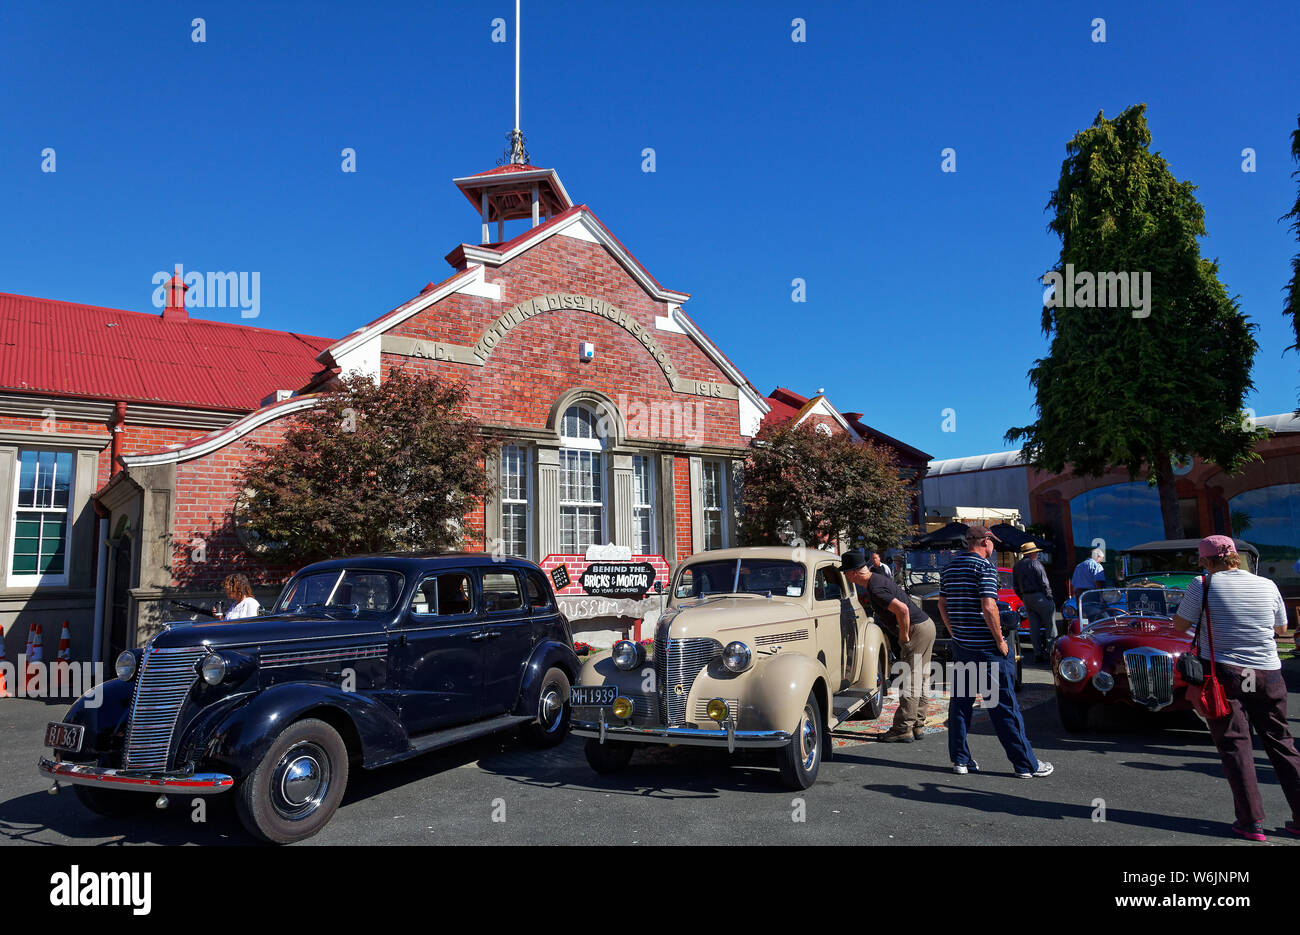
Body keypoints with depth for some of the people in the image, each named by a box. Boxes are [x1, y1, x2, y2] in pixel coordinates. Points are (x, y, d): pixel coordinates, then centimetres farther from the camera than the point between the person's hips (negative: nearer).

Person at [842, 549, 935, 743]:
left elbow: (903, 609, -29)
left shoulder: (875, 589, -21)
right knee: (918, 681, 13)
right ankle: (917, 726, 19)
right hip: (926, 625, 10)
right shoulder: (877, 577, 11)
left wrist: (904, 638, -18)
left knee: (909, 681, -6)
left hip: (918, 629, -10)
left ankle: (903, 730, -3)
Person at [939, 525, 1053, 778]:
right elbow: (988, 607, -21)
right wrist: (1000, 641, -12)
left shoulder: (949, 568, 10)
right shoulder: (985, 567, -13)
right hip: (986, 648, -7)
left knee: (960, 702, 12)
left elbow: (942, 605, 14)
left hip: (961, 646, 7)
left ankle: (960, 759, 16)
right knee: (1004, 706, 0)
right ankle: (1026, 764, 8)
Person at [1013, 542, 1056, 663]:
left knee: (1034, 625, 7)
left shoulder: (1017, 566, 13)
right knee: (1050, 625, 0)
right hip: (1039, 596, -7)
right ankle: (1051, 651, -1)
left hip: (1026, 597, 7)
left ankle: (1038, 653, 6)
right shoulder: (1034, 563, -10)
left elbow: (1016, 586, 16)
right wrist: (1049, 597, -7)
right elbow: (1044, 583, -13)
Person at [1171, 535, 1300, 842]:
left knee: (1235, 746, 3)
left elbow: (1179, 624, 0)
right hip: (1268, 675, 4)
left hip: (1223, 673, -3)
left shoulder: (1203, 586, -8)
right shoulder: (1267, 585, 4)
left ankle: (1251, 822, 1)